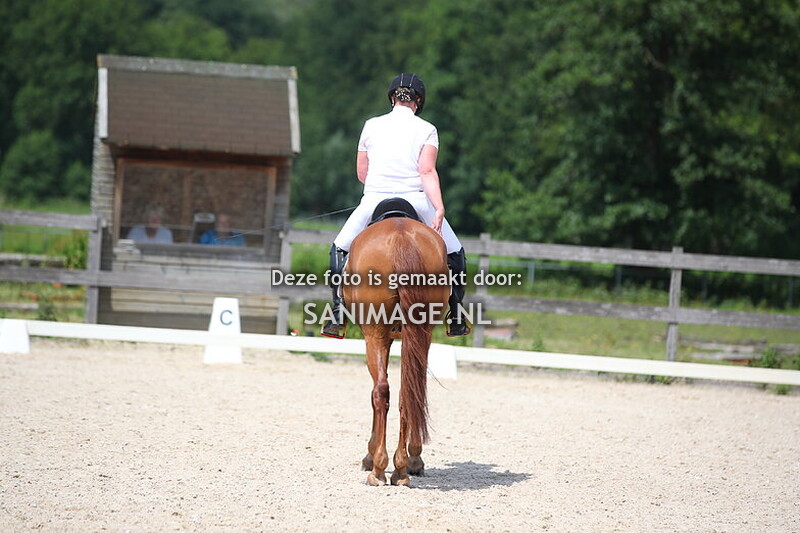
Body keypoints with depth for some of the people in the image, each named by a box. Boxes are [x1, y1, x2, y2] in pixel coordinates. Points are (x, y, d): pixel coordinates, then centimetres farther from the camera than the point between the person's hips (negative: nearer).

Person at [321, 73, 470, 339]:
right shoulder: (427, 130, 1)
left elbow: (361, 173, 11)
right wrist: (439, 208, -21)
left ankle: (338, 317, 11)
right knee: (455, 254, 21)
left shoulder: (371, 126, 7)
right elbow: (428, 172, -13)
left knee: (339, 249, 22)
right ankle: (456, 319, 19)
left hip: (374, 200, 1)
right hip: (416, 202, -1)